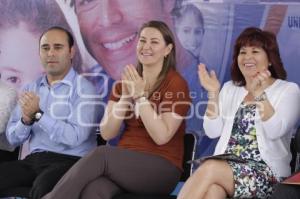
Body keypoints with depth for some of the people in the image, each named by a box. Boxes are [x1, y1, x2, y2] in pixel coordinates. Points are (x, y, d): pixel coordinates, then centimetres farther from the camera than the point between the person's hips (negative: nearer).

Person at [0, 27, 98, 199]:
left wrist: (38, 114, -16)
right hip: (34, 160, 5)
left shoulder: (83, 88, -3)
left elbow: (74, 137, -16)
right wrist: (26, 120, -9)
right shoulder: (31, 89, 15)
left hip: (70, 161, -5)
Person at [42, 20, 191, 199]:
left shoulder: (176, 84, -4)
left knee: (101, 155, -31)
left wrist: (140, 96, -15)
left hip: (161, 168, -4)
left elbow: (161, 137, -14)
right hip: (126, 162, 4)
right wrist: (125, 96, -9)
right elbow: (107, 133, 3)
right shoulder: (127, 81, 13)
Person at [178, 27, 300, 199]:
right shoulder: (230, 88, 18)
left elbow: (275, 132, -14)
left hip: (266, 172, -3)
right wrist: (213, 94, -4)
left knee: (210, 168, -32)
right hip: (225, 165, 4)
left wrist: (259, 93, -25)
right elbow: (213, 131, 7)